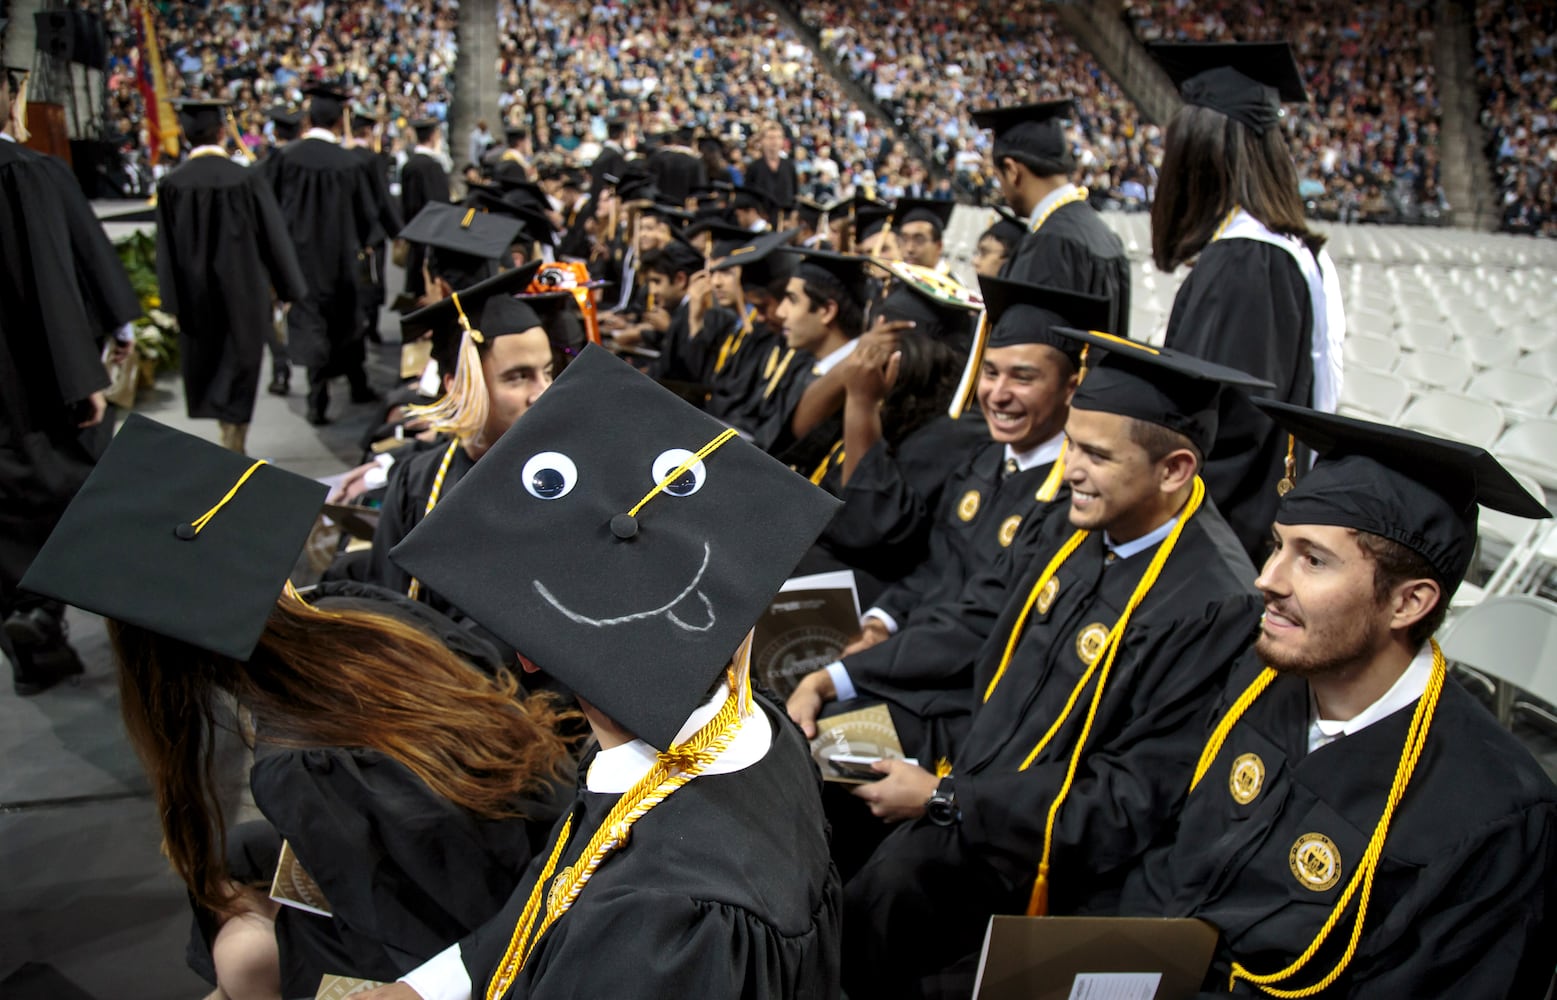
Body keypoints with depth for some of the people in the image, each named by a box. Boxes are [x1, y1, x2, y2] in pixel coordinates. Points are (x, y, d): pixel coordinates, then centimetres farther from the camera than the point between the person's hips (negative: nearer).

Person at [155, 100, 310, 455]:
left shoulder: (171, 185, -8)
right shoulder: (246, 178, -13)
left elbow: (167, 249, -3)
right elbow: (273, 235, -7)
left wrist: (175, 300, 5)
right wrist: (285, 287, 4)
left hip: (197, 297, 2)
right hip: (243, 290, -2)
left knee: (209, 367, 19)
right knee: (239, 366, 8)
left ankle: (228, 436, 32)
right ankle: (234, 445, 10)